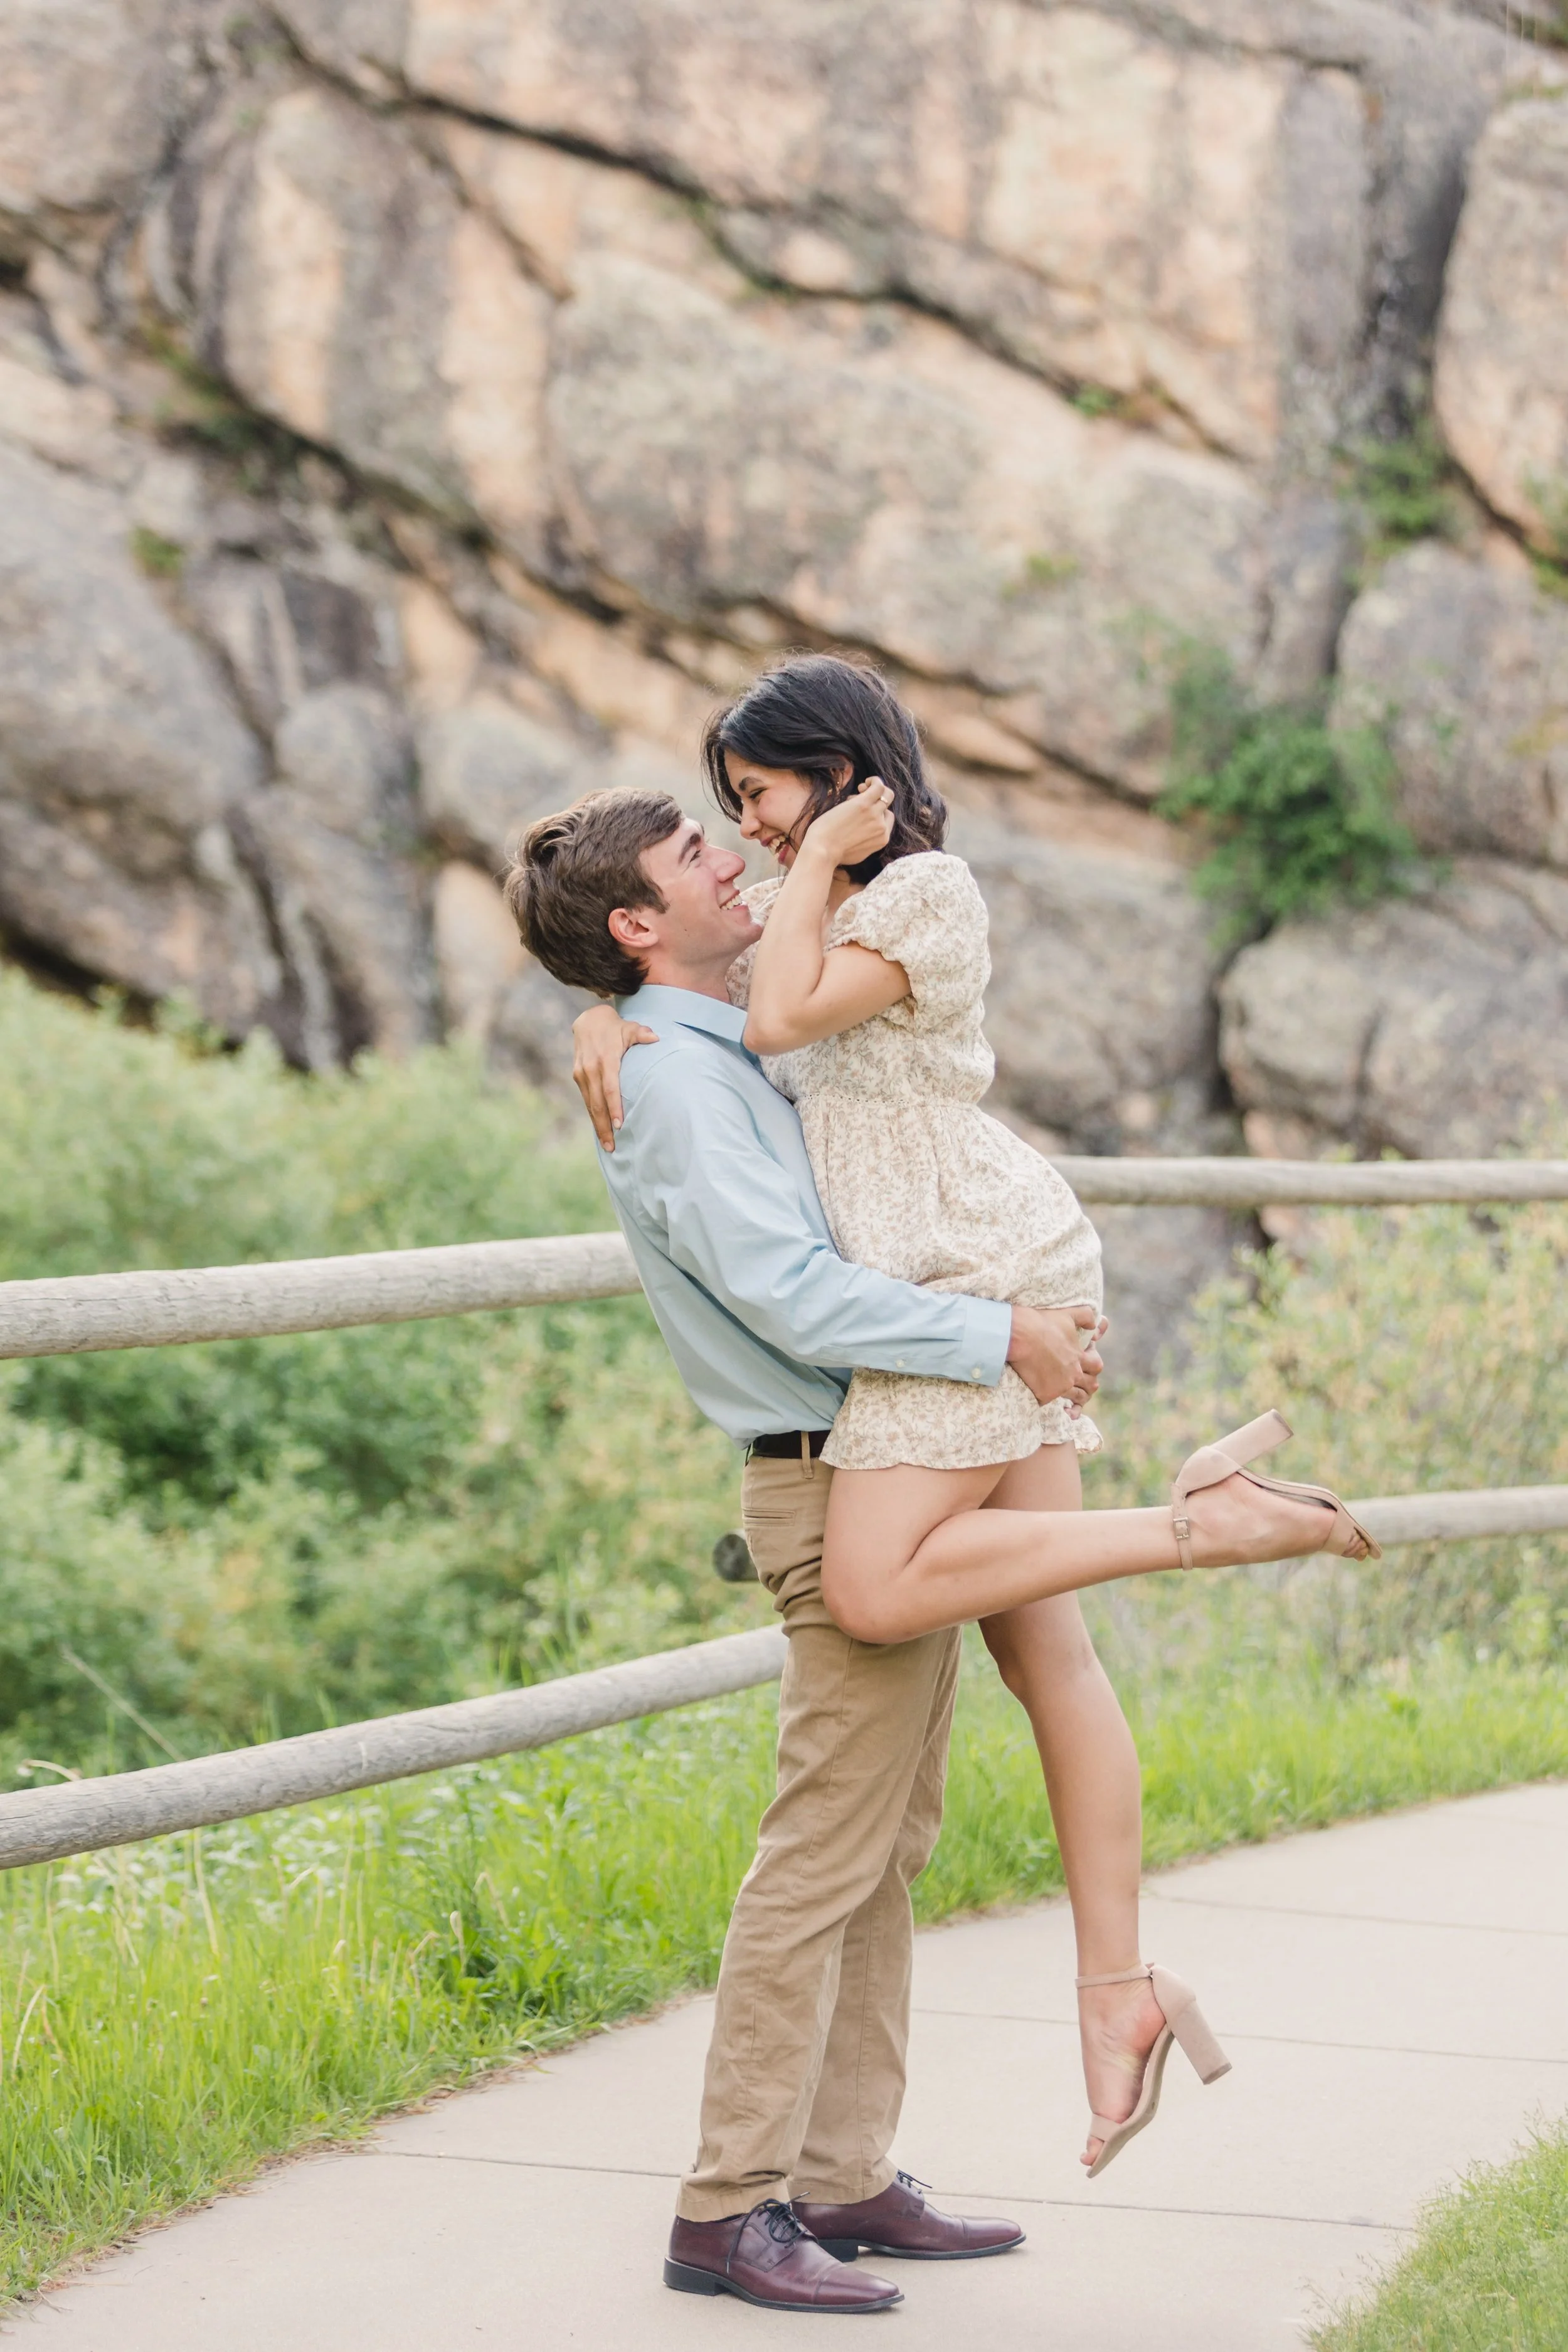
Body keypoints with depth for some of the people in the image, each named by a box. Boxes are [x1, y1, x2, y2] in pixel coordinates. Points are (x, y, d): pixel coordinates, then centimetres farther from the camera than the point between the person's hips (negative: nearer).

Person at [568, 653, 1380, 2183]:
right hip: (963, 1288, 9)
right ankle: (1120, 1982, 1)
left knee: (875, 1592, -20)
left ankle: (1204, 1519, -14)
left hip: (974, 1267, -9)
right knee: (1041, 1647, 3)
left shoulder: (929, 891, -6)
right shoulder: (816, 905, 21)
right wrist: (608, 1019, -1)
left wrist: (815, 861, -4)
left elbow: (782, 1018, -16)